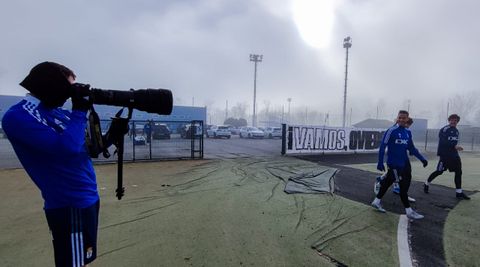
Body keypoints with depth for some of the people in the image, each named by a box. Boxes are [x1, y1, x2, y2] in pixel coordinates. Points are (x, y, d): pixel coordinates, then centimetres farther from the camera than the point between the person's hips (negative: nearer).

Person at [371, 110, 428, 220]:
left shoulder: (407, 133, 8)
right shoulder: (391, 131, -13)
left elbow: (412, 148, 18)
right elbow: (382, 146, -14)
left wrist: (422, 159, 10)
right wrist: (380, 162, -16)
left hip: (404, 163, 7)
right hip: (394, 163, -7)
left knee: (388, 182, 14)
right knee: (403, 186, -2)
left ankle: (377, 201, 28)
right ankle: (409, 211, 11)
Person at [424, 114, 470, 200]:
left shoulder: (456, 131, 14)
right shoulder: (444, 129, -10)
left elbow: (453, 142, 20)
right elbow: (442, 142, -20)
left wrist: (456, 148, 10)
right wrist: (454, 146, -27)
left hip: (454, 155, 7)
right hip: (445, 155, -7)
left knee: (458, 172, 4)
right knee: (439, 171, -3)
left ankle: (459, 192, 12)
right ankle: (426, 184, 16)